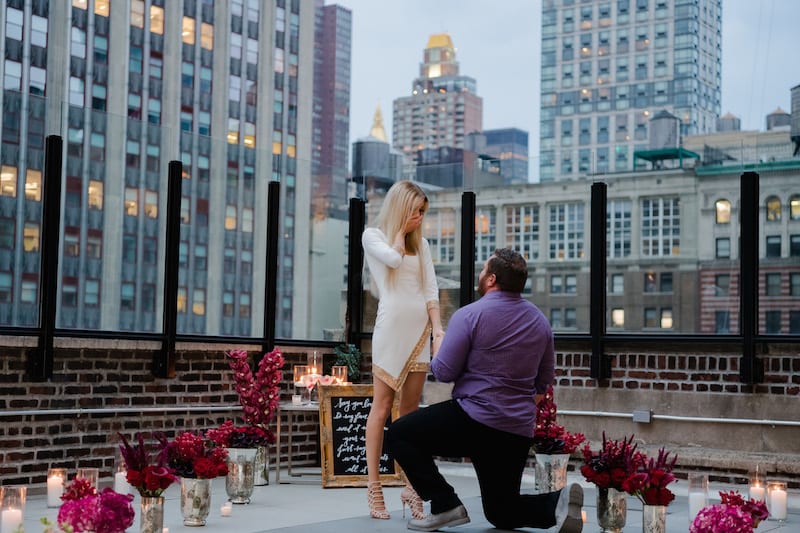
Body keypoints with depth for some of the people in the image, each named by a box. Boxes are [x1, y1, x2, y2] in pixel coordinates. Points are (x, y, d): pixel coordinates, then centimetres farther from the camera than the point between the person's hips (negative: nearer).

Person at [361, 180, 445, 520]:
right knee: (382, 407, -5)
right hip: (391, 326, -4)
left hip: (420, 329, 5)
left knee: (411, 409, 5)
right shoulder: (373, 236, 7)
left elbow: (431, 289, 12)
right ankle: (373, 486, -4)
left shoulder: (420, 243, 19)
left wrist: (437, 327, 0)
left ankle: (411, 488, 5)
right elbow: (392, 257, -13)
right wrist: (400, 230, 4)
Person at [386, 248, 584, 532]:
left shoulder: (468, 315, -10)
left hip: (474, 421, -7)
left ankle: (445, 506, -4)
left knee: (399, 434, 6)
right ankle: (558, 503, -9)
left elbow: (444, 372, -10)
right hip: (520, 433, 7)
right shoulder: (540, 320, 11)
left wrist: (434, 360, 13)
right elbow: (545, 378, 19)